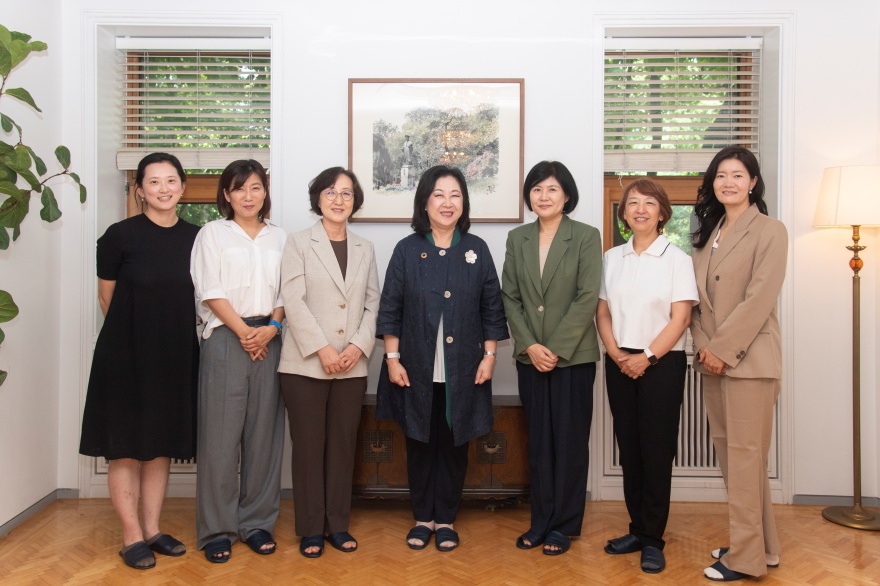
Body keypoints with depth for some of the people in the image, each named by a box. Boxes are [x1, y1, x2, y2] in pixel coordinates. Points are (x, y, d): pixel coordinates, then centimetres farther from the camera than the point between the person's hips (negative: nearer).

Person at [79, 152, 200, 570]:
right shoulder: (120, 235, -8)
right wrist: (135, 329, 9)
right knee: (125, 446, 4)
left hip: (176, 355, 4)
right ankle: (131, 537, 16)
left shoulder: (195, 238, 2)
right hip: (126, 352, -3)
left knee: (162, 443, 11)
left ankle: (153, 530, 23)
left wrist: (169, 328, 11)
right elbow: (107, 298, 2)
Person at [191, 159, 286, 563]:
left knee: (263, 433, 6)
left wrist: (271, 327, -8)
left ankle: (256, 522, 18)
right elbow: (210, 291, -4)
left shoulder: (279, 238, 12)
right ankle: (217, 528, 11)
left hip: (269, 340, 3)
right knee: (221, 434, 0)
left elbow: (286, 292, 8)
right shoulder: (212, 233, 5)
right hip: (225, 339, -2)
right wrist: (243, 332, -10)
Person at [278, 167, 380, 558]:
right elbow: (293, 301, -8)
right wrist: (322, 350, -15)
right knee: (309, 447, 4)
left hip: (352, 365, 3)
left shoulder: (365, 248, 13)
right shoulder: (298, 243, 2)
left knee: (343, 446, 9)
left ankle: (338, 524, 22)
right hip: (305, 364, -3)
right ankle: (311, 529, 17)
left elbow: (373, 303, 8)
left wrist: (359, 345, -7)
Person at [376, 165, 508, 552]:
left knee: (454, 446, 10)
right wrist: (392, 359, -5)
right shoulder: (407, 250, 0)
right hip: (416, 370, 0)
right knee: (419, 445, 10)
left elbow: (492, 309, 4)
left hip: (463, 371, 1)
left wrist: (489, 356, -1)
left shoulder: (476, 250, 2)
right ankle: (422, 518, 27)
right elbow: (390, 310, 0)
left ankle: (446, 519, 26)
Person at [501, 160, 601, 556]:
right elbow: (509, 297, 4)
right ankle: (540, 521, 23)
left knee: (569, 441, 6)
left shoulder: (586, 237, -3)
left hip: (573, 356, -3)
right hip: (530, 357, 3)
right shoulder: (517, 239, 7)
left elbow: (587, 298, -10)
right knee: (538, 441, 11)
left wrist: (557, 349, -14)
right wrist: (529, 345, -7)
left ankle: (564, 525, 19)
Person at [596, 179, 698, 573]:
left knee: (656, 450, 1)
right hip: (619, 364, 4)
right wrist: (618, 355, -6)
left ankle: (653, 539, 13)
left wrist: (646, 357, -14)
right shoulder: (611, 258, 9)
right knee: (629, 448, 9)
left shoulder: (676, 259, -3)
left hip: (661, 364, -4)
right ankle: (637, 529, 22)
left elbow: (680, 319, -8)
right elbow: (602, 312, 7)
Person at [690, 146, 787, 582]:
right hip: (713, 358, 7)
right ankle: (763, 545, 27)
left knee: (744, 454, -2)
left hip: (749, 358, -7)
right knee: (727, 450, 12)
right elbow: (698, 297, 12)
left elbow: (759, 298, -13)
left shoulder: (769, 231, -6)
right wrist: (703, 345, -1)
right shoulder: (708, 233, 15)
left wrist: (723, 350, -14)